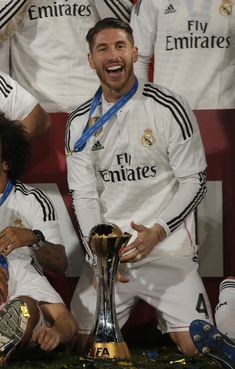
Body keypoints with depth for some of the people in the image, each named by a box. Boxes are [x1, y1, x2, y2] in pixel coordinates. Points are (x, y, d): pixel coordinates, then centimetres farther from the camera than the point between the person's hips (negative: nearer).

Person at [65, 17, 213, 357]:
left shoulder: (170, 108, -5)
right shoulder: (80, 123, 6)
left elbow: (194, 182, -4)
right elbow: (83, 194, 5)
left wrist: (157, 232, -16)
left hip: (168, 248, -3)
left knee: (195, 347, -14)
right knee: (84, 344, 1)